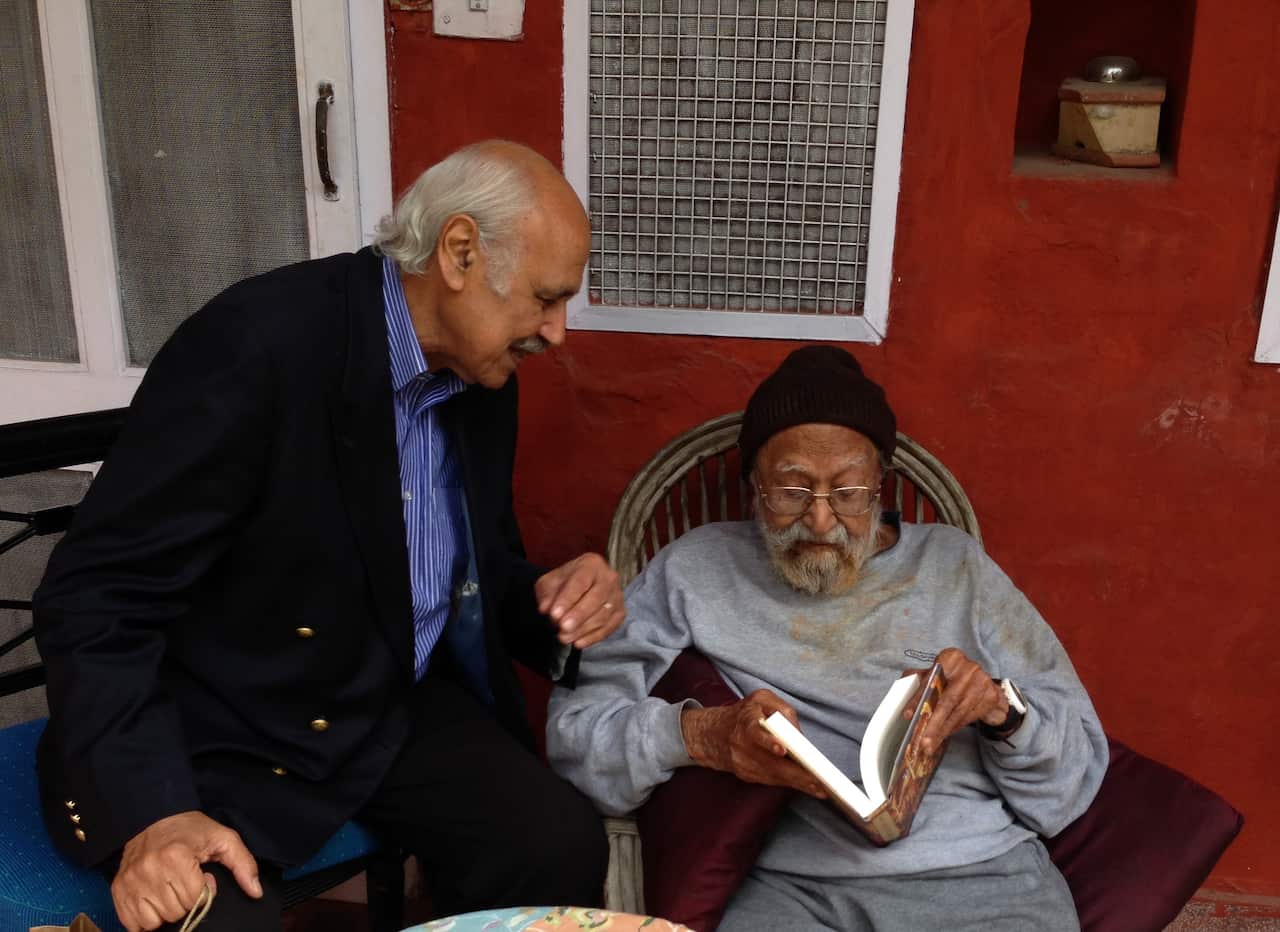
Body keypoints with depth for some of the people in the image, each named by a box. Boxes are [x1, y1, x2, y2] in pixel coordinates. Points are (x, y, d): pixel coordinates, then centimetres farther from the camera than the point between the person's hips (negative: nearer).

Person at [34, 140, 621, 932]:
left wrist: (546, 603, -9)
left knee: (563, 845, -15)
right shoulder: (260, 339, -23)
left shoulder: (483, 378, 1)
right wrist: (151, 810, -31)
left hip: (392, 709, 6)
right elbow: (97, 595, -21)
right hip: (209, 732, -5)